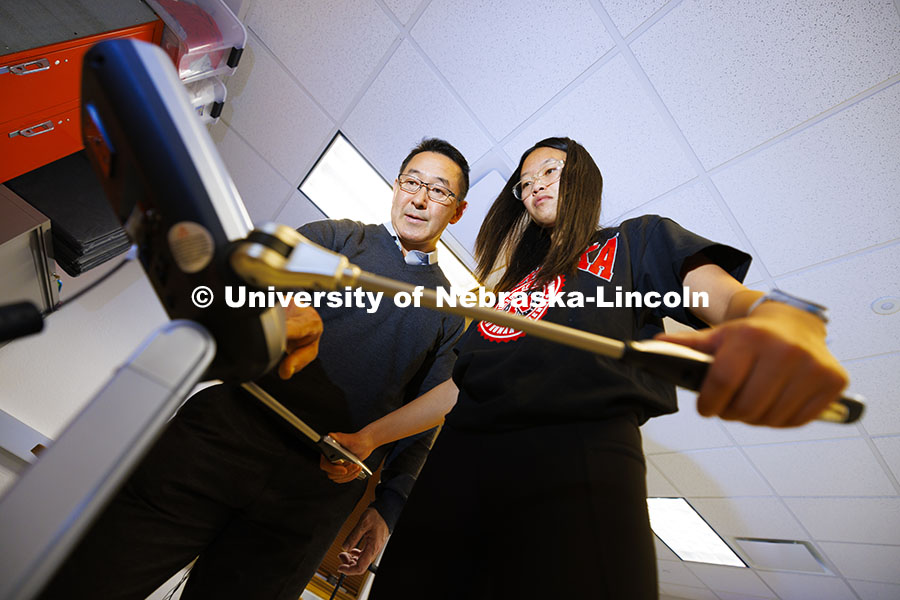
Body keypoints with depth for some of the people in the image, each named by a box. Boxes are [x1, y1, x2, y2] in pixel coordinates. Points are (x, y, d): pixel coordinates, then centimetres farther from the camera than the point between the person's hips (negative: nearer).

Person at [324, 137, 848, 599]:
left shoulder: (638, 240, 17)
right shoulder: (513, 278, 28)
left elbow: (729, 298, -1)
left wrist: (785, 323, -26)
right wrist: (371, 435, 18)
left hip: (579, 455, -4)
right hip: (459, 462, 5)